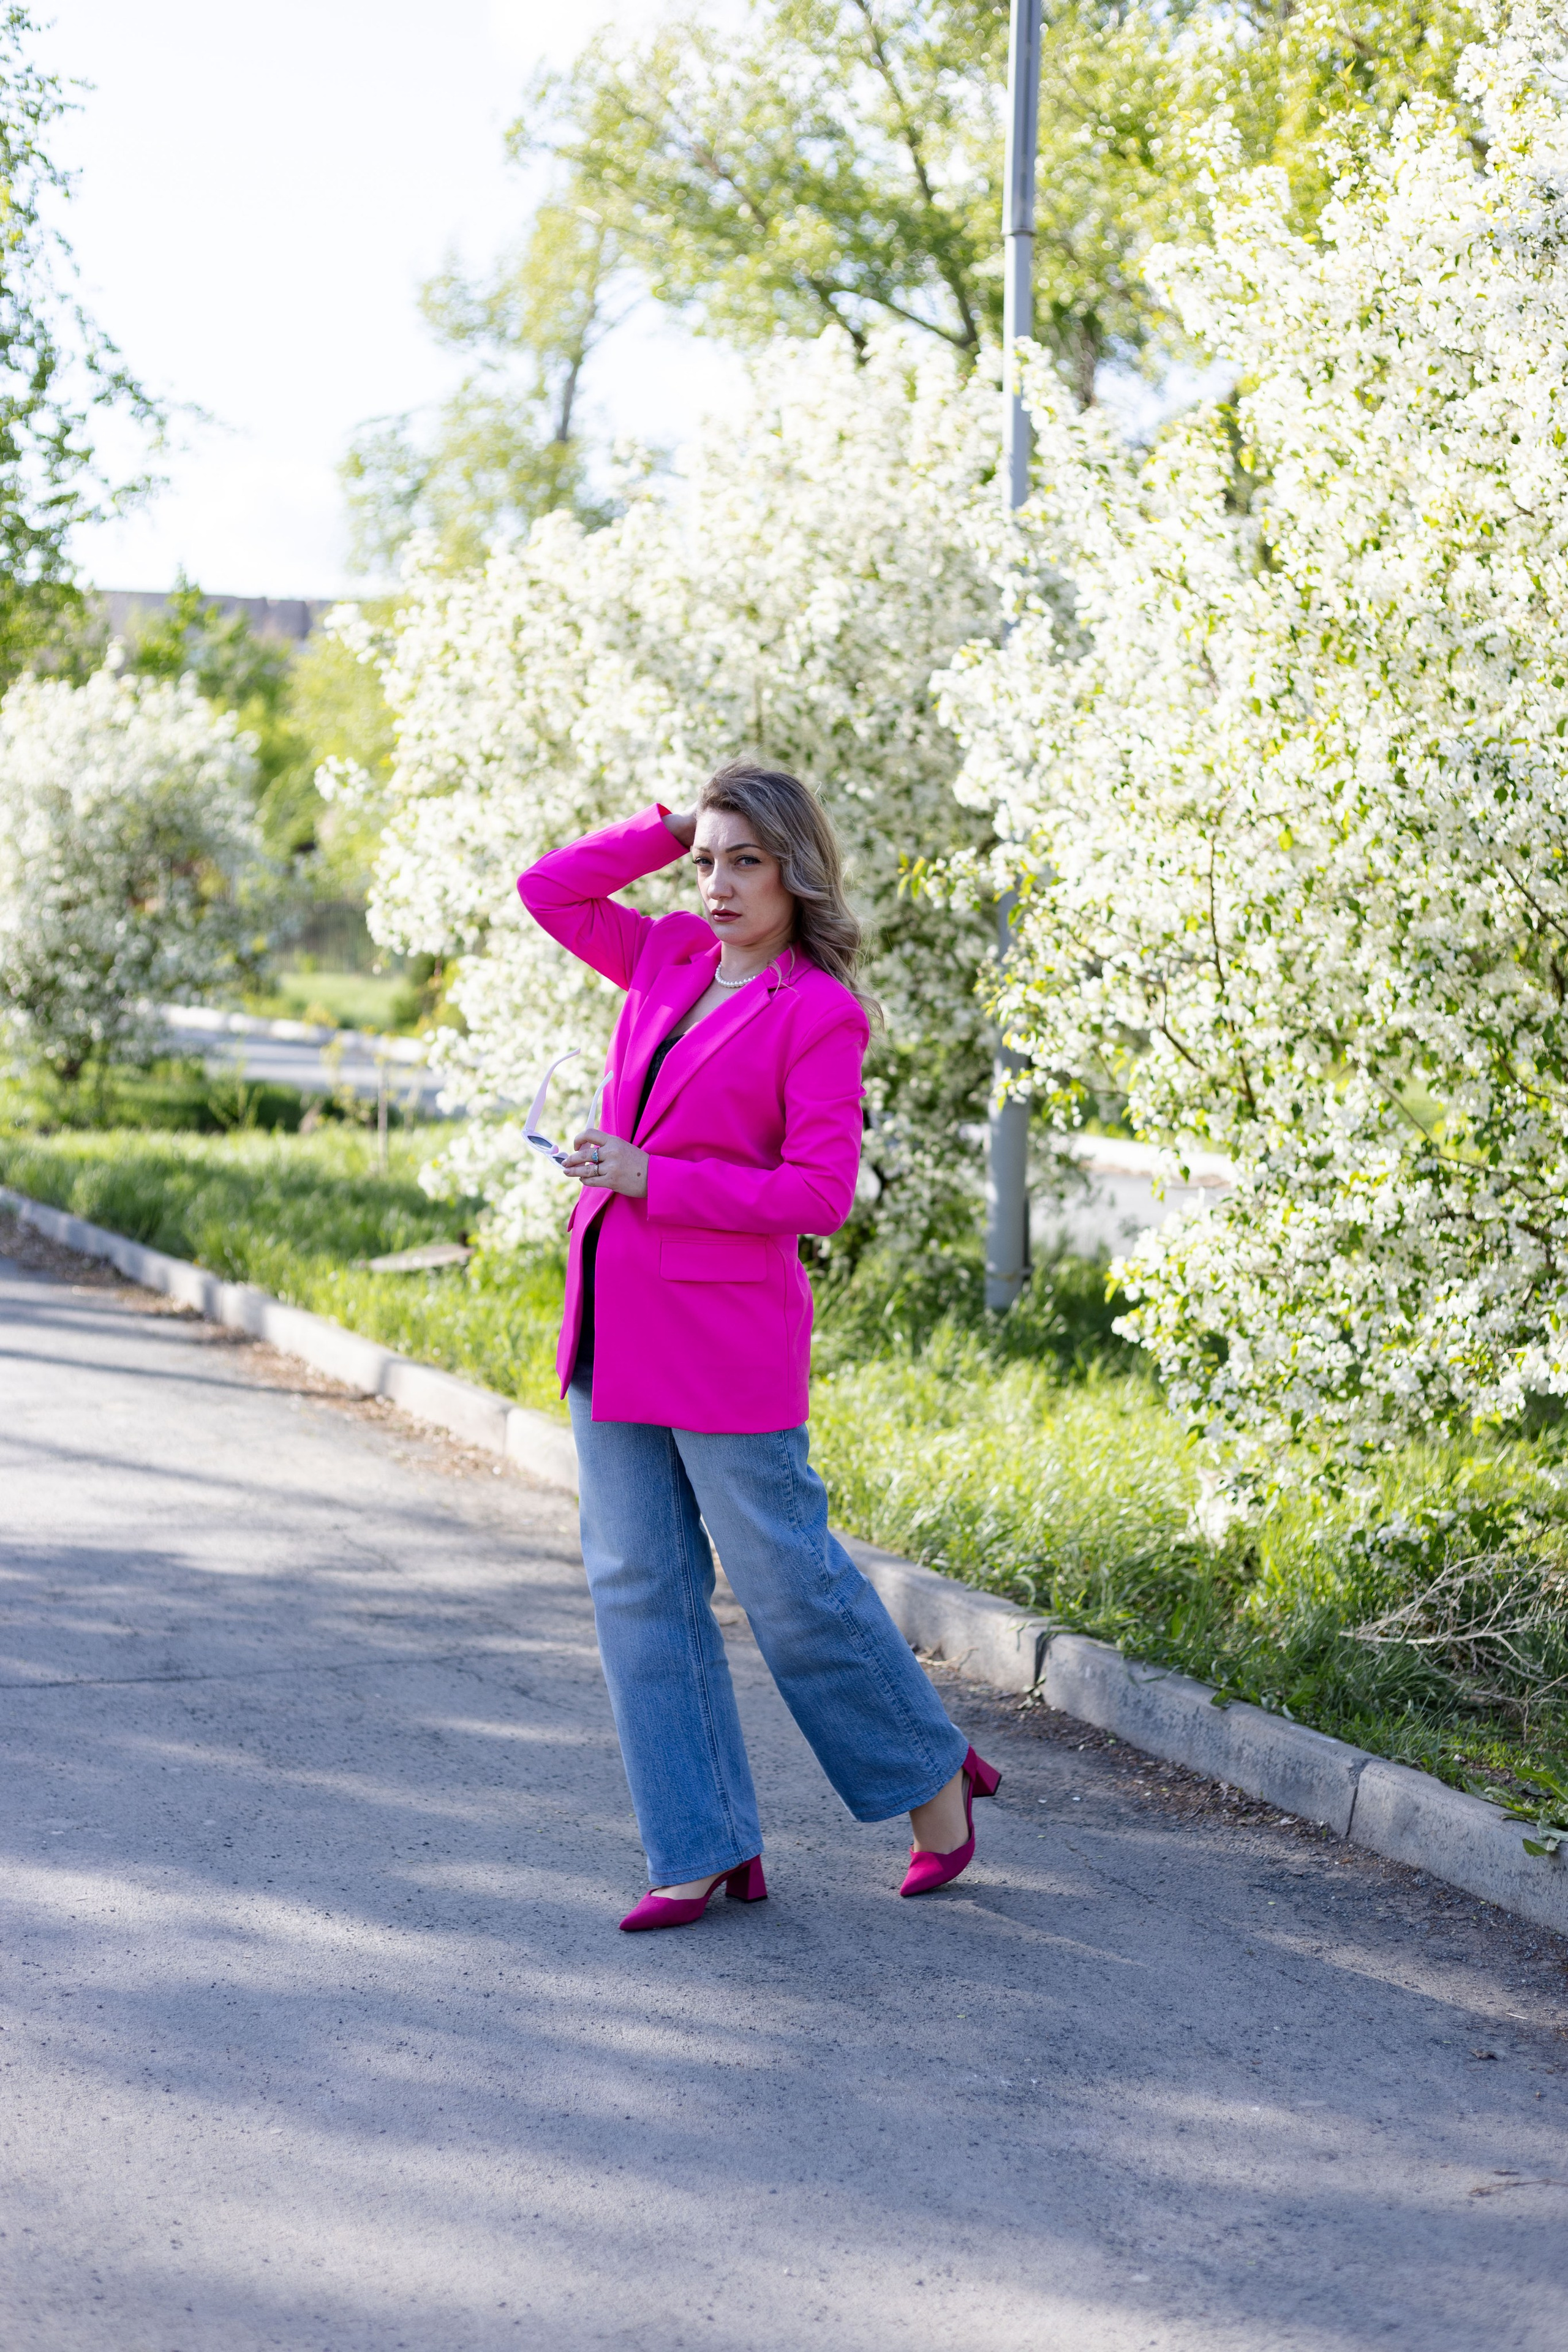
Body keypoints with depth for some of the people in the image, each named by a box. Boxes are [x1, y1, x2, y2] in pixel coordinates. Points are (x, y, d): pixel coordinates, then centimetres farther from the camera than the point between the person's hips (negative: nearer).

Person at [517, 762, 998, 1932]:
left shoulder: (821, 1012, -9)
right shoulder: (671, 958, 10)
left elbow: (820, 1193, -15)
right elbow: (548, 889, 18)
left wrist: (653, 1178, -17)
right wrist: (671, 827, 9)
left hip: (726, 1331, -7)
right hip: (616, 1324, 7)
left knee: (786, 1578, 1)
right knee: (638, 1584, 7)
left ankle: (934, 1774, 23)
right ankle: (706, 1849, 14)